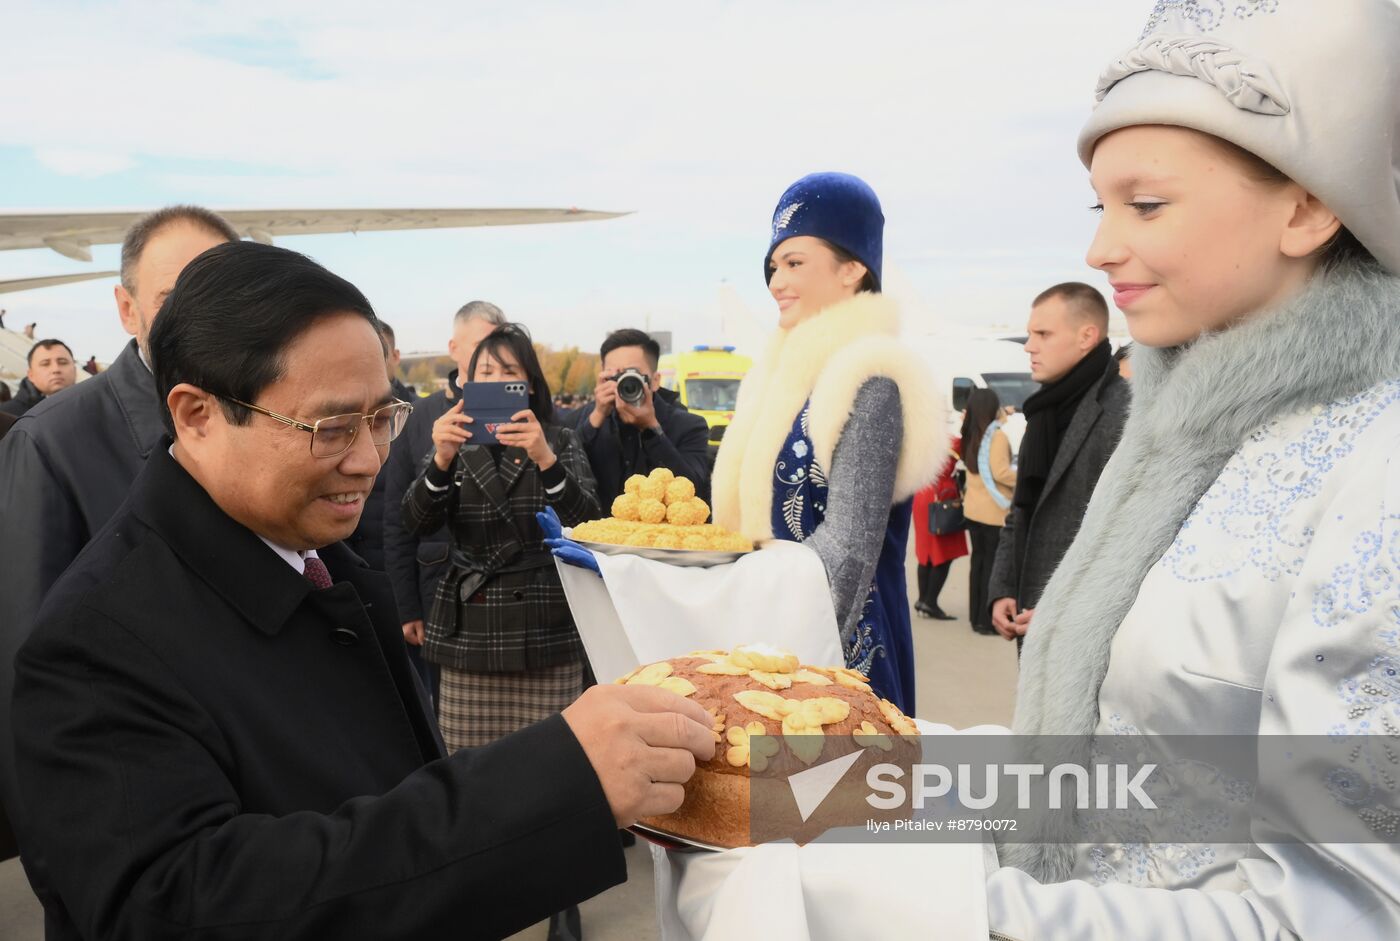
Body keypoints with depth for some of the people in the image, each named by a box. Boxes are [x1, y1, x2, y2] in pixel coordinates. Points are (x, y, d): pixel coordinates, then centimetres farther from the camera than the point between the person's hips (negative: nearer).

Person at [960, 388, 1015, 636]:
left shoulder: (971, 436, 10)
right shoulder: (997, 436, -14)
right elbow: (1000, 472, -20)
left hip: (973, 508, 8)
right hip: (995, 511, -8)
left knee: (979, 560, 14)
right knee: (994, 564, -2)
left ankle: (976, 616, 19)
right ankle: (987, 620, -1)